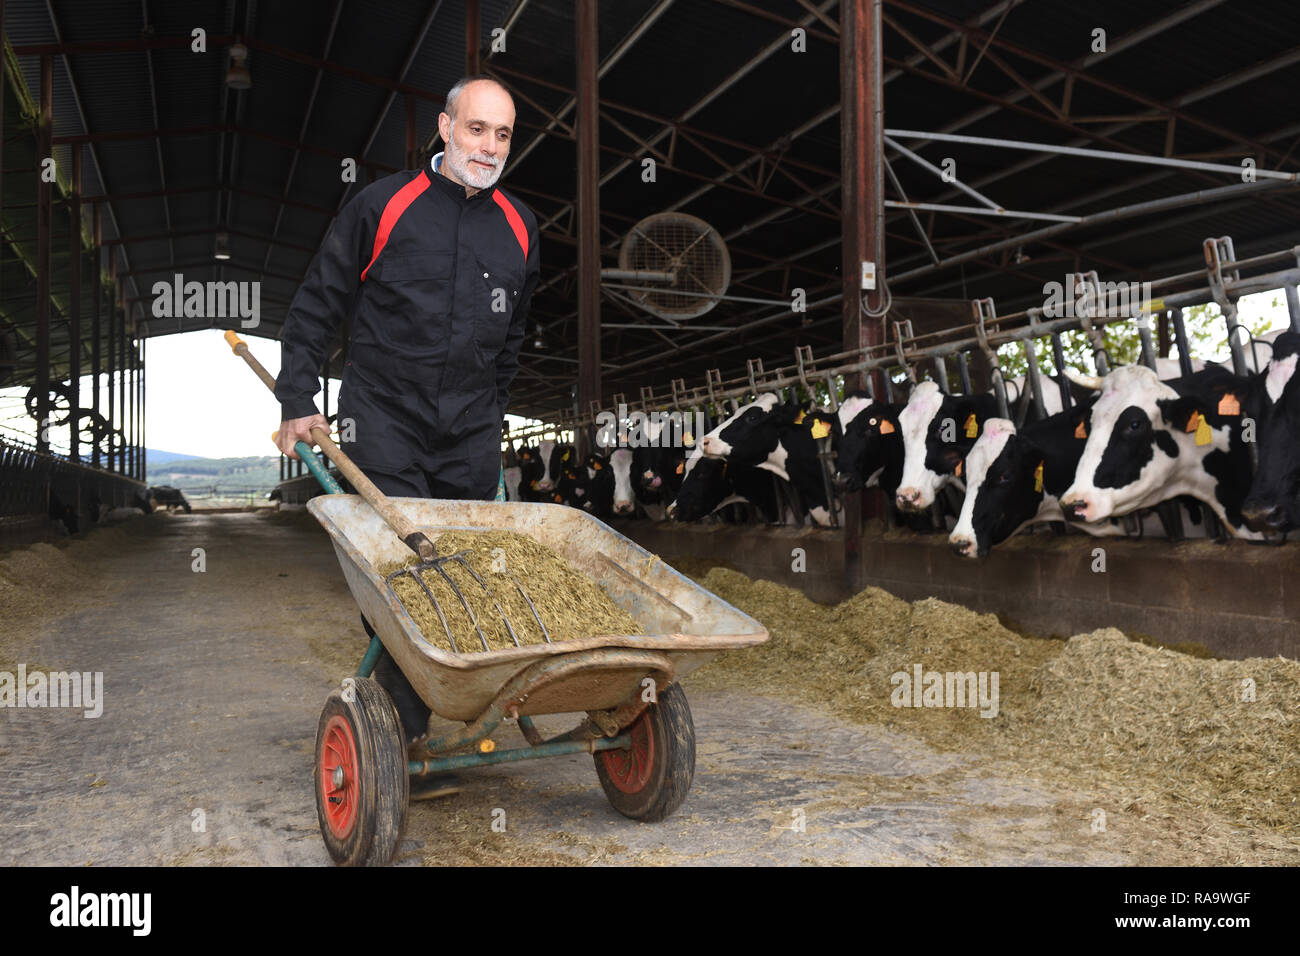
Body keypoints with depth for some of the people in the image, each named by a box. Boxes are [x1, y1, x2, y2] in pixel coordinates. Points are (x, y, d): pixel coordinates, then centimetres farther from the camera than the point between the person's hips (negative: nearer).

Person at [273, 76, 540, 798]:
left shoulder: (518, 228, 11)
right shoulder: (384, 205, -2)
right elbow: (317, 306, 3)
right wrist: (299, 401, -2)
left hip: (470, 437, 4)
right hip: (384, 420, -3)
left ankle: (460, 718, 16)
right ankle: (404, 739, -1)